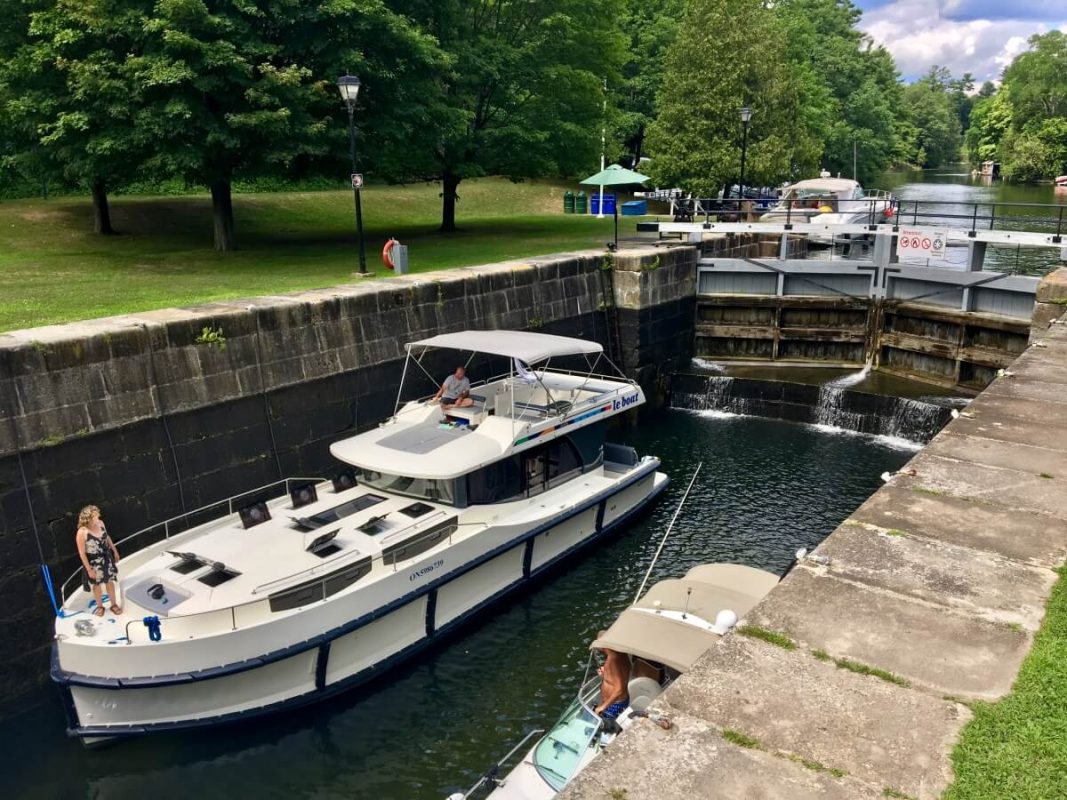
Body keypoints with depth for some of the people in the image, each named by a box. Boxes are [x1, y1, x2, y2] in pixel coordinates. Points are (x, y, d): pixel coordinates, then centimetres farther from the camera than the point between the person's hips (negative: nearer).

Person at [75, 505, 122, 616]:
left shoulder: (100, 523, -12)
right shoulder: (82, 533, -28)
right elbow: (82, 553, -20)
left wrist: (115, 551, 14)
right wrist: (89, 569, -16)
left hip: (106, 558, 5)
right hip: (94, 562, -5)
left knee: (110, 581, 19)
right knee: (97, 584, 18)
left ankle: (113, 604, 38)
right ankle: (99, 606, 41)